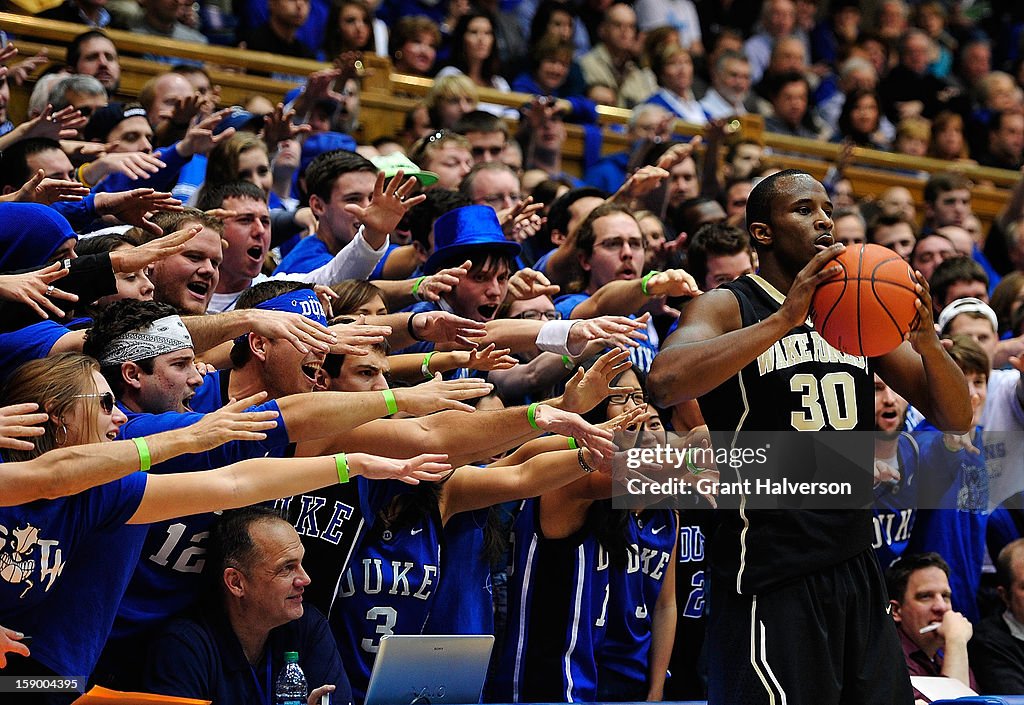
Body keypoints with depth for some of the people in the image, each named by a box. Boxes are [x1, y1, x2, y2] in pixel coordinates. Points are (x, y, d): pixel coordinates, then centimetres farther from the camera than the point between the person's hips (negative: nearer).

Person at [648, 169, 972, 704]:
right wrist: (784, 319, -29)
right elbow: (664, 383, -26)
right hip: (770, 581, -6)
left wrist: (926, 340, -11)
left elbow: (956, 420, 9)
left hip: (857, 573, 6)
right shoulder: (727, 307, -5)